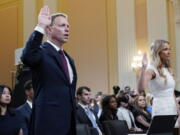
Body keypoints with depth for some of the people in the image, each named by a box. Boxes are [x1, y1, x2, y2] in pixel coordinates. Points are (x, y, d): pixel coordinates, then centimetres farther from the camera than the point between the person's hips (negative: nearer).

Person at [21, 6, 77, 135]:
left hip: (69, 121, 8)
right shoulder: (42, 51, -6)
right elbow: (27, 57, -31)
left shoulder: (69, 58, 18)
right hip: (49, 122, -8)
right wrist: (40, 27, -33)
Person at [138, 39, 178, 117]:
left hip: (172, 108, 7)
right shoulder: (152, 69, -11)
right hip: (161, 109, -7)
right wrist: (144, 67, -34)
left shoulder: (168, 69, 12)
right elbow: (141, 89, -28)